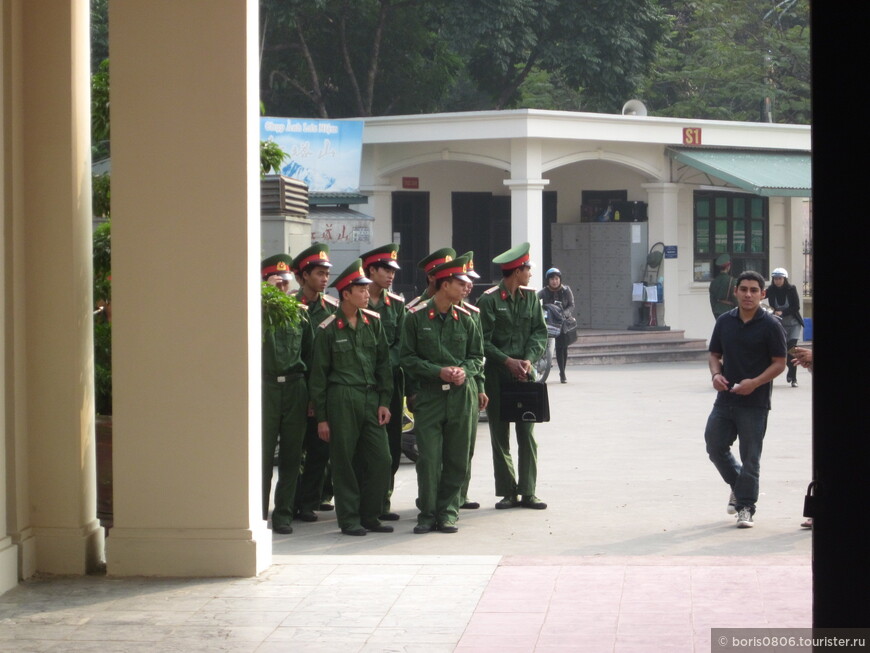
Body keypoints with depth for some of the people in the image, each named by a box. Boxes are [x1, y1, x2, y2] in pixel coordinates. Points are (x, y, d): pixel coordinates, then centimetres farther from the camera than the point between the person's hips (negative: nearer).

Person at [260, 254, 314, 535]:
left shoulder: (300, 314, 12)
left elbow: (310, 354, 15)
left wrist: (311, 395, 9)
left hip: (295, 388, 3)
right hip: (266, 387, -3)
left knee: (291, 455, 5)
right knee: (263, 454, -3)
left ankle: (283, 514, 12)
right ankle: (258, 515, 4)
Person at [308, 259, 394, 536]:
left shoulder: (373, 321, 8)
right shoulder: (328, 329, -3)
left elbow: (384, 363, 12)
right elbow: (318, 375, 1)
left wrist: (384, 401, 5)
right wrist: (321, 417, -1)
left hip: (371, 398, 4)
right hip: (341, 401, -4)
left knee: (381, 460, 0)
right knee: (344, 462, 0)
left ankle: (370, 516, 13)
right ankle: (349, 520, 10)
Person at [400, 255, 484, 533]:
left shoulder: (464, 318, 7)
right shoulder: (417, 317, -3)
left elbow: (478, 356, 13)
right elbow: (408, 358, -2)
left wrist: (464, 370, -8)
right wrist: (438, 371, -13)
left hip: (462, 396, 3)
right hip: (429, 395, -3)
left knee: (457, 458, 4)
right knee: (428, 458, -6)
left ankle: (448, 512, 15)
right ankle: (427, 514, 5)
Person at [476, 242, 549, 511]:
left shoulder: (531, 296, 9)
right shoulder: (489, 300, -6)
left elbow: (540, 331, 8)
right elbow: (483, 341, -7)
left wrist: (529, 359, -8)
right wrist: (508, 361, -14)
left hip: (525, 374, 3)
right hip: (497, 374, -3)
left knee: (527, 433, 1)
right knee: (500, 435, 3)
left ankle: (528, 492, 5)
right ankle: (508, 492, 9)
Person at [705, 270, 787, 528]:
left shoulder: (770, 325, -6)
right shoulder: (725, 322, 7)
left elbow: (779, 363, -6)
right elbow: (715, 355, 14)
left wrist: (755, 383, -19)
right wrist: (716, 374, -7)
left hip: (754, 403, -5)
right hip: (725, 398, 5)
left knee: (750, 457, 1)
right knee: (715, 446, 10)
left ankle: (745, 507, 11)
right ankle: (738, 486, 34)